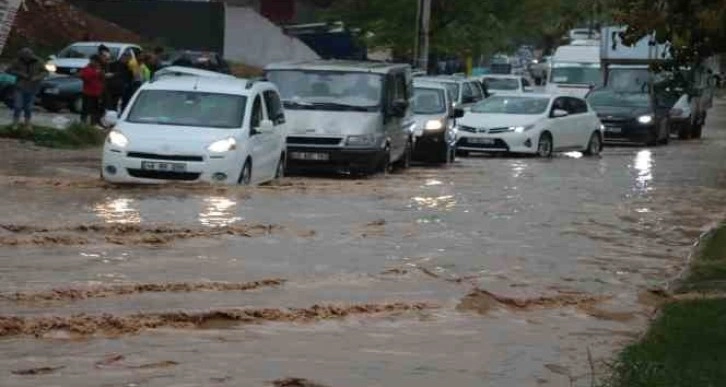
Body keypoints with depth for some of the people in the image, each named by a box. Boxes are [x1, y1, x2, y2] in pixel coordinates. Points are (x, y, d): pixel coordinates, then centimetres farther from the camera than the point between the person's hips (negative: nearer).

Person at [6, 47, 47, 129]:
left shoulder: (38, 62, -8)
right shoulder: (18, 61, -10)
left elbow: (45, 72, -1)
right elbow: (9, 70, -4)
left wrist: (37, 77, -19)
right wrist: (20, 74, -17)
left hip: (32, 89, 1)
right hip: (20, 88, -1)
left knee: (28, 107, 8)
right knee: (18, 106, -4)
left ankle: (27, 124, 21)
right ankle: (15, 124, 7)